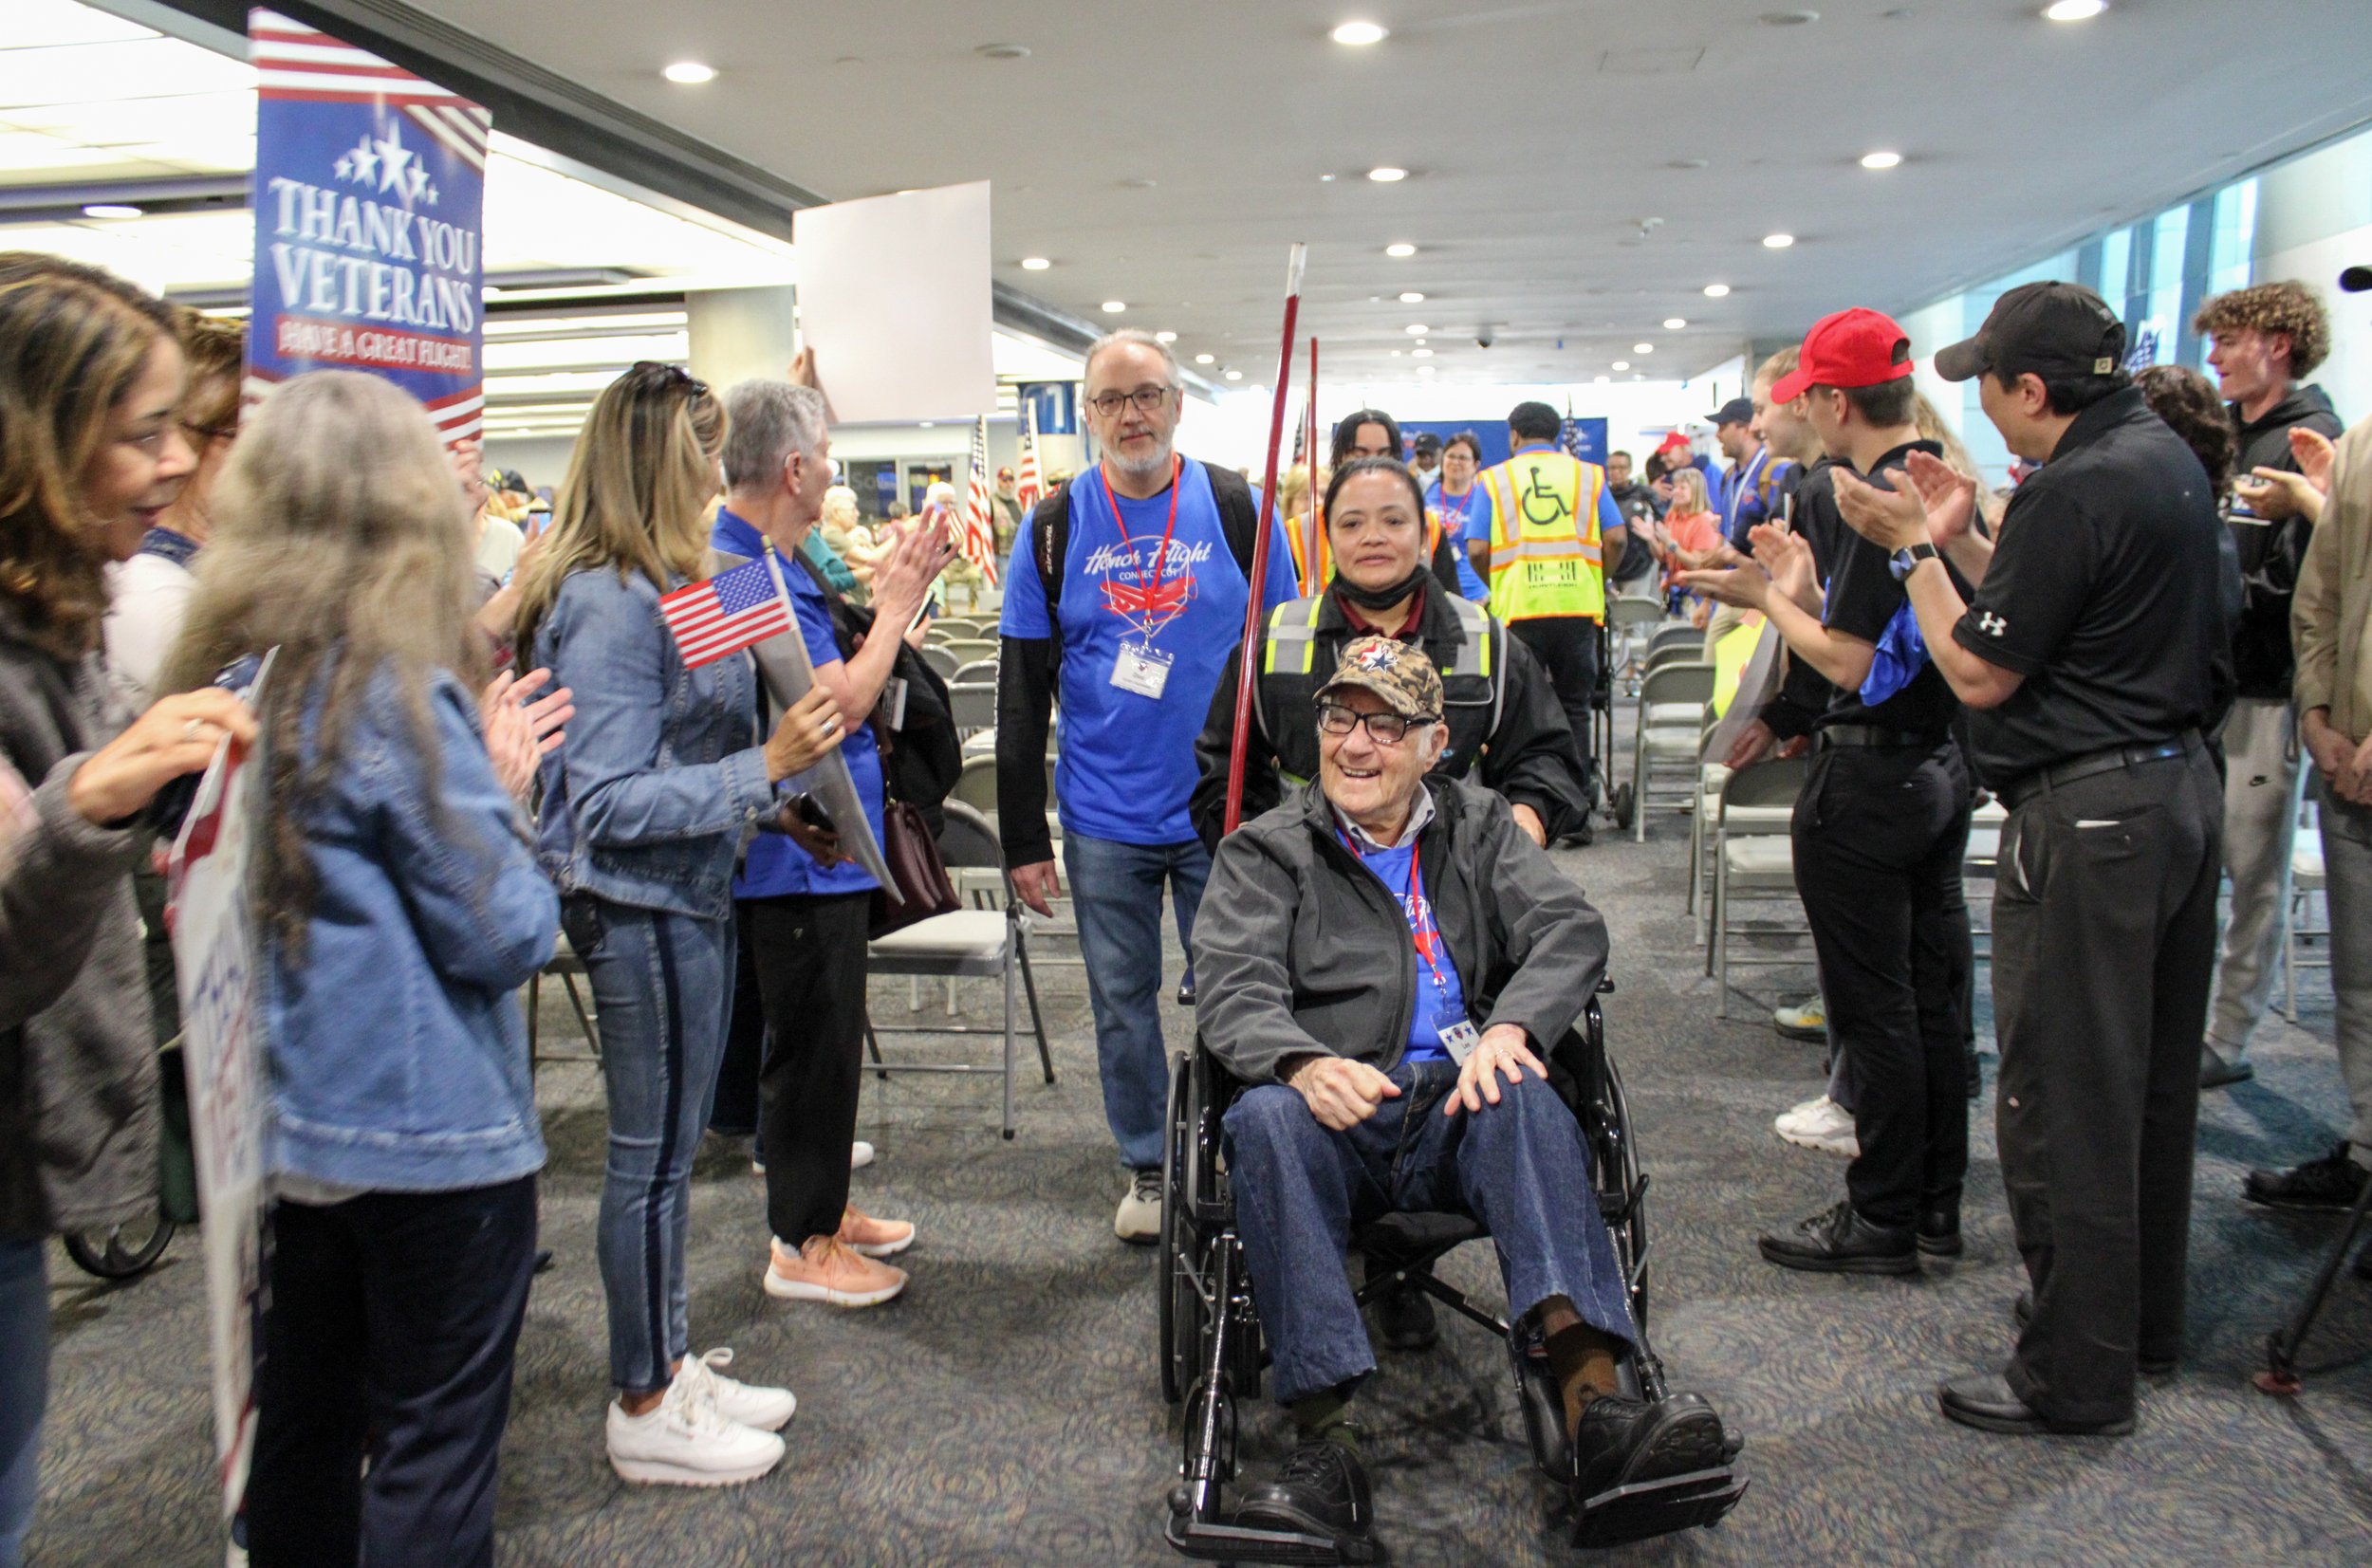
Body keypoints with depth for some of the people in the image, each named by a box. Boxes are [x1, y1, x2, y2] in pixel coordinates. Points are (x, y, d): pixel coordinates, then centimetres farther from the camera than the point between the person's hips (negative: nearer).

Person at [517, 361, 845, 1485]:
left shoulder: (665, 583, 8)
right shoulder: (610, 603, -21)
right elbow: (613, 802, -23)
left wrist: (773, 796, 14)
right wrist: (767, 764, -26)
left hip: (686, 896, 10)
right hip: (638, 905, -9)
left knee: (667, 1146, 18)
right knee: (653, 1153, 3)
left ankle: (669, 1362, 33)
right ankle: (645, 1411, 19)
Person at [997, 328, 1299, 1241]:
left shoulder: (1237, 508, 0)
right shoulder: (1055, 527, 2)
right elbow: (1022, 694, 2)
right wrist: (1022, 838, -1)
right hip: (1105, 820, 1)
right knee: (1122, 1002, 11)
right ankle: (1147, 1167, 28)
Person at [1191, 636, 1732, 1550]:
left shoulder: (1480, 829, 20)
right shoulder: (1266, 850, 14)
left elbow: (1570, 928, 4)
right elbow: (1233, 991, -3)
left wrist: (1511, 1028, -18)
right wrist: (1306, 1064, -26)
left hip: (1457, 1108, 1)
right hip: (1331, 1109, -1)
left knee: (1527, 1103, -32)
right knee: (1266, 1120, -34)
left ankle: (1594, 1407, -45)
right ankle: (1325, 1440, -38)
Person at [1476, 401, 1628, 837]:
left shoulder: (1494, 480, 7)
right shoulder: (1589, 475, 10)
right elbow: (1616, 539, 1)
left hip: (1517, 608, -1)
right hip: (1578, 605, 1)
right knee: (1574, 710, 10)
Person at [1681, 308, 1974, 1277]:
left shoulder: (1875, 499, -19)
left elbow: (1849, 662, -21)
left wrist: (1769, 600, -7)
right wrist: (1804, 587, 13)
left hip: (1868, 778, -9)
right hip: (1943, 761, 10)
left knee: (1874, 1007, 0)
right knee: (1932, 994, 15)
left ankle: (1883, 1219, 11)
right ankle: (1937, 1202, 26)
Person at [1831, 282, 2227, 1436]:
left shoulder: (2075, 492, -19)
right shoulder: (2167, 456, 11)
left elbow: (1979, 674, -15)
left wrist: (1913, 546, -4)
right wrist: (1961, 539, 12)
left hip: (2088, 814, -10)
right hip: (2179, 782, 11)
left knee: (2063, 1102, -1)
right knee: (2150, 1079, 19)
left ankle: (2077, 1376, 9)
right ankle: (2145, 1319, 34)